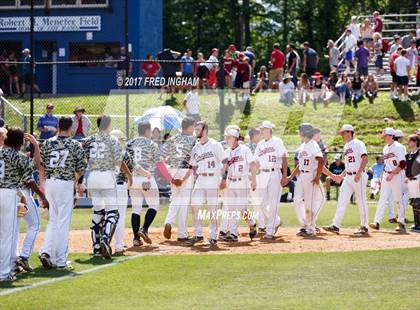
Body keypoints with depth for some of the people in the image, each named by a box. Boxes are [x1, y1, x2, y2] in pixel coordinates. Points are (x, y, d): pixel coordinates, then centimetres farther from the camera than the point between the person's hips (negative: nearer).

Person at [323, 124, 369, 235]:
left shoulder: (358, 144, -8)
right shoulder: (346, 147, 19)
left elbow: (365, 158, -19)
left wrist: (358, 174, -26)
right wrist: (341, 176, 19)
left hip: (358, 177, -9)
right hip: (348, 177, 9)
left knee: (361, 201, -2)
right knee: (342, 201, 1)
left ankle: (364, 227, 5)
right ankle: (335, 226, -1)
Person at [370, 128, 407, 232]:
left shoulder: (398, 147, -11)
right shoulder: (385, 148, 14)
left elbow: (402, 165, -18)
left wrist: (392, 174, -22)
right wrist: (382, 178, 15)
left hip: (396, 176, -7)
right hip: (387, 176, 7)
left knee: (399, 200, -1)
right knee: (382, 198, -1)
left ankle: (401, 223, 7)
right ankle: (377, 222, -5)